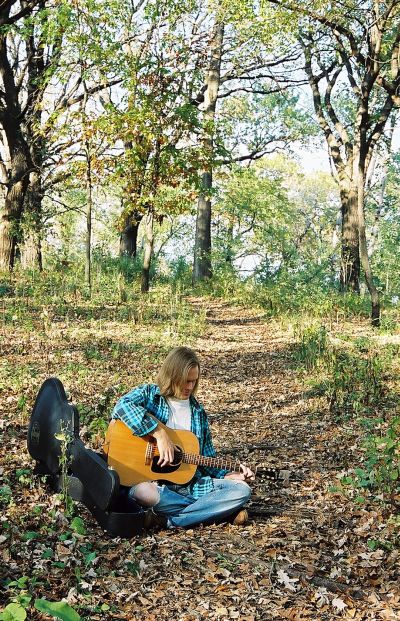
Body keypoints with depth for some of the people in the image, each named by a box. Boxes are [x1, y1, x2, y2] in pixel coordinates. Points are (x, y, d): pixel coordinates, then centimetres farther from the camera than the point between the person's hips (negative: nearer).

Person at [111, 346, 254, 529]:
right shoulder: (149, 394, 1)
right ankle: (217, 510, -21)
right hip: (155, 484, -4)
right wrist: (160, 434, -26)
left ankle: (168, 519, -20)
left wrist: (231, 476, 2)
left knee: (242, 490, -15)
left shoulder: (198, 412, 15)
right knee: (141, 492, -39)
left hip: (192, 484, 5)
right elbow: (122, 406, -23)